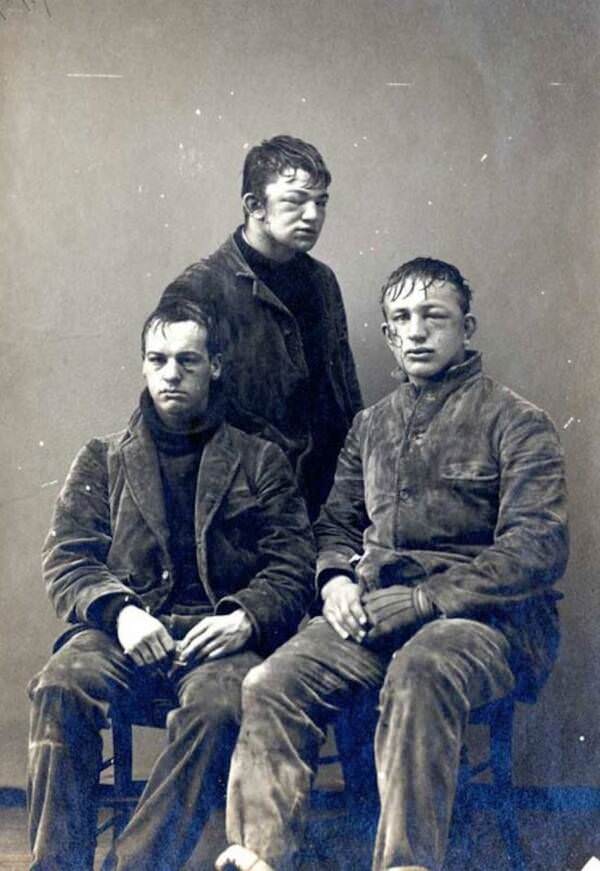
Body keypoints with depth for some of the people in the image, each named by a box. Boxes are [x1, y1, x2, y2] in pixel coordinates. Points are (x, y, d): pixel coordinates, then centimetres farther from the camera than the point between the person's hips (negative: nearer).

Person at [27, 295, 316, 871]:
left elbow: (293, 565, 10)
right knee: (60, 684, -32)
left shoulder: (259, 462, 19)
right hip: (125, 630, 1)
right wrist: (118, 611, -11)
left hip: (218, 634, -1)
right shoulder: (103, 461, 22)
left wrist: (246, 617, -12)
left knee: (220, 705, -36)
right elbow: (66, 559, 10)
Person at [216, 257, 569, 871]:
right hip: (374, 609, 5)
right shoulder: (372, 425, 22)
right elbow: (336, 520, 26)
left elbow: (538, 548, -8)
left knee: (418, 672, -39)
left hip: (482, 614, -4)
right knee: (271, 685, -23)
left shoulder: (515, 422, 3)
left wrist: (423, 600, -15)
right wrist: (337, 578, 1)